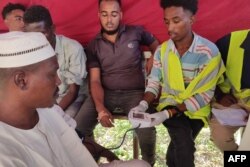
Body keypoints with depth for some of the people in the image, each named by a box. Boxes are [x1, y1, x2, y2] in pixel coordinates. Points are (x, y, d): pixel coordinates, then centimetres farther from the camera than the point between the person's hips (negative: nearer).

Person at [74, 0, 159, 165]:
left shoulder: (136, 32, 5)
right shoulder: (94, 45, 6)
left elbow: (157, 46, 23)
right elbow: (95, 80, -2)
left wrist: (153, 60, -1)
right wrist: (101, 108, -19)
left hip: (135, 93, -1)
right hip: (105, 94, 2)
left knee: (146, 131, -30)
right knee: (78, 127, -22)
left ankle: (148, 163, 3)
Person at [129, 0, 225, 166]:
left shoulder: (209, 52, -15)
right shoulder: (162, 49, -3)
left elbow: (204, 95, -15)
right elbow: (154, 82, 2)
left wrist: (168, 114, -24)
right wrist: (143, 105, -20)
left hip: (195, 108, -1)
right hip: (170, 102, 1)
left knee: (179, 145, -22)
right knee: (184, 145, -24)